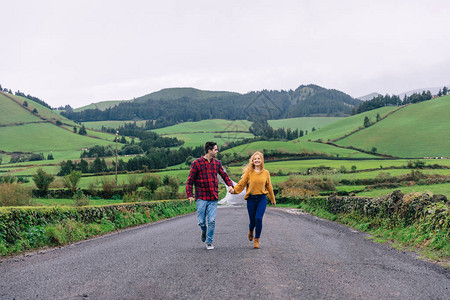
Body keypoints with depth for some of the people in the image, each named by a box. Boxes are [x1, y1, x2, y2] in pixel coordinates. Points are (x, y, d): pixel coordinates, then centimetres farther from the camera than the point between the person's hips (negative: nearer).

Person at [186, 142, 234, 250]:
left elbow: (224, 175, 18)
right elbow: (190, 180, -1)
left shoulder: (217, 163, 8)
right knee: (201, 222, 0)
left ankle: (209, 242, 14)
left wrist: (230, 185, -1)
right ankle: (204, 230, 36)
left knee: (212, 221, -3)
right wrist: (190, 195, -8)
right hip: (201, 198, -2)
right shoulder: (197, 163, -4)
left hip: (213, 198, 3)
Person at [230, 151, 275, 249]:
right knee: (252, 220, 6)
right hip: (251, 199, 0)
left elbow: (269, 186, 16)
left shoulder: (266, 173, 6)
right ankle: (251, 230, 44)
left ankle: (256, 240, 0)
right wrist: (234, 190, -22)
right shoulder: (249, 172, 0)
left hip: (262, 198, 0)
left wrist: (272, 199, 24)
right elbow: (241, 183, -4)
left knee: (258, 218, -15)